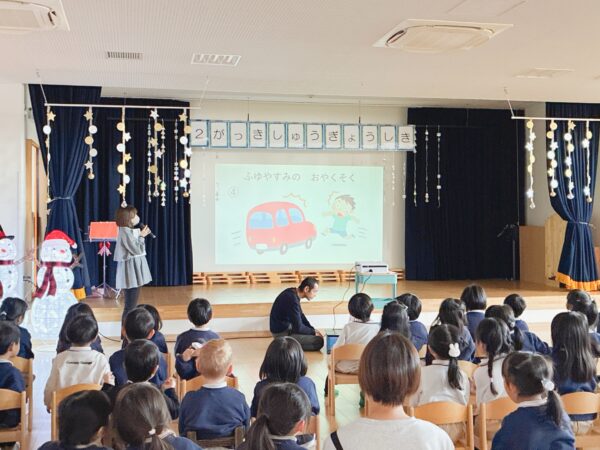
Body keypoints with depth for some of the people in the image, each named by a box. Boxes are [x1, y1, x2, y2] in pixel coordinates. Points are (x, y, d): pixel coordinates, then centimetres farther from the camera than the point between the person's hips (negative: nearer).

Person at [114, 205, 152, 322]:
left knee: (132, 303, 15)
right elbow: (136, 250, -19)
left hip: (134, 270, 10)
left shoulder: (130, 231, 13)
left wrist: (141, 236, 9)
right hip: (131, 270, -10)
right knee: (130, 304, -7)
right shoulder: (125, 232, -17)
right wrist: (142, 236, -7)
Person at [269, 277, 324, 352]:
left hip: (285, 327, 10)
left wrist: (313, 329, 6)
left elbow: (300, 315, 15)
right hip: (283, 333, -10)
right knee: (319, 341, -13)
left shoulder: (293, 292, 2)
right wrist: (313, 332, -8)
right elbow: (298, 328, -23)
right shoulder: (292, 299, -28)